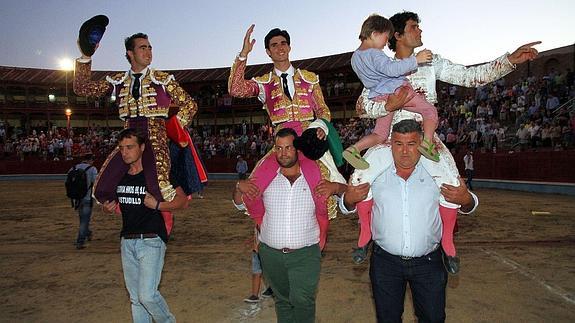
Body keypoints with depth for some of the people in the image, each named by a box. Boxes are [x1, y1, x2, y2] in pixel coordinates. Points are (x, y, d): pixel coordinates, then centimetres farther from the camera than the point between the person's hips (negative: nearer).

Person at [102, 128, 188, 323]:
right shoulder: (119, 177, 8)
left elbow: (183, 201, -10)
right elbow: (116, 202, 24)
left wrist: (157, 205, -23)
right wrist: (108, 208, 2)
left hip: (151, 242, -6)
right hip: (127, 242, 6)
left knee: (148, 295, -11)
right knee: (135, 298, 14)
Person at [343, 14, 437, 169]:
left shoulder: (355, 57, 16)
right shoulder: (375, 53, -12)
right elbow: (390, 69, -30)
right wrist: (415, 60, -28)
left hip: (378, 96, 7)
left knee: (380, 135, 14)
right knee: (430, 109, 6)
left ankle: (353, 149, -6)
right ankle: (427, 143, -13)